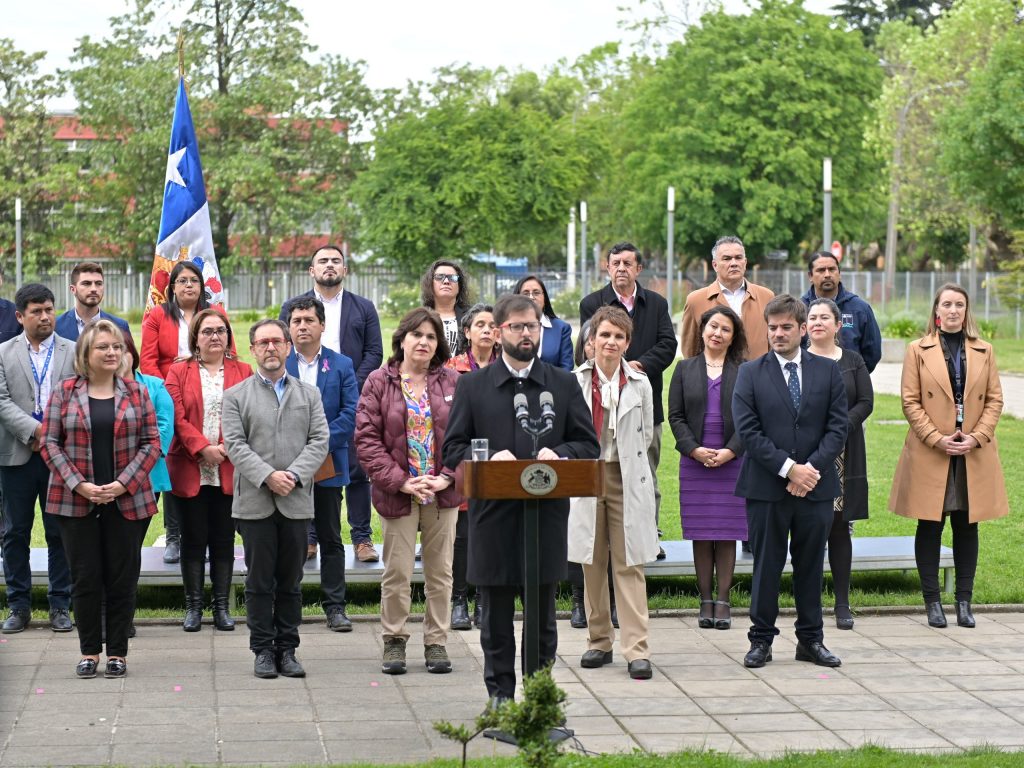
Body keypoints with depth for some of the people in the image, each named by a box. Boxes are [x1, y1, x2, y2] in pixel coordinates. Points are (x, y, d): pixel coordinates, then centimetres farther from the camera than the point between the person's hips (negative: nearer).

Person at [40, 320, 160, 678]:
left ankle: (117, 653, 13)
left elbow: (151, 443, 2)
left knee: (122, 579, 3)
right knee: (85, 578, 3)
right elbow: (50, 443, -1)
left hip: (127, 501, 1)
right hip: (77, 501, -1)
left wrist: (124, 483, -11)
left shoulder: (137, 393, 5)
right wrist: (79, 485, -12)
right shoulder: (64, 392, 3)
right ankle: (89, 652, 14)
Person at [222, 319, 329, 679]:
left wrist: (294, 475, -13)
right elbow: (235, 445, -4)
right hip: (254, 502, -2)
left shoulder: (309, 394, 12)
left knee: (291, 581, 6)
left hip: (296, 501, 2)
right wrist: (267, 476, -17)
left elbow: (320, 441, 2)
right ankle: (263, 650, 8)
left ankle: (287, 650, 12)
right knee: (259, 581, 2)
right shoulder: (235, 396, 6)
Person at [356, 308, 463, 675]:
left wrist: (448, 477, -11)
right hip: (397, 493, -2)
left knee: (440, 571, 8)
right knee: (397, 572, 3)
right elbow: (367, 437, -6)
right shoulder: (378, 383, -2)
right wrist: (399, 481, -13)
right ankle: (394, 641, 16)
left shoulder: (451, 382, 3)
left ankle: (436, 642, 17)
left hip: (443, 493, 2)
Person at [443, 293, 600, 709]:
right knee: (496, 616, 5)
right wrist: (489, 458, -15)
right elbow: (452, 449, 3)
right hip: (492, 515, -1)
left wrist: (558, 453, -12)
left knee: (543, 615, 7)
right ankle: (500, 694, 15)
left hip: (547, 515, 1)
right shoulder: (473, 386, 7)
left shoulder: (564, 384, 10)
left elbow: (589, 445, 8)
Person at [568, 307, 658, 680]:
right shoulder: (575, 381, 0)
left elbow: (646, 432, 12)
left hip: (627, 478, -1)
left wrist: (626, 463, 7)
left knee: (629, 565, -3)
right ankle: (599, 641, 17)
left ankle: (636, 649, -5)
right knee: (592, 564, 6)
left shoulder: (639, 383, 2)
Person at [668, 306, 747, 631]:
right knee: (700, 535, 3)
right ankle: (705, 601, 8)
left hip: (733, 461, -1)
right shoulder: (685, 369, 9)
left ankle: (723, 601, 3)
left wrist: (730, 451, -12)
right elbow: (676, 416, 5)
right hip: (694, 462, 1)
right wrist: (694, 449, -9)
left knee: (728, 534, 0)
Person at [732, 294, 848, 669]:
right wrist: (788, 468, -14)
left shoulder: (828, 371, 7)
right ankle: (761, 639, 12)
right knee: (766, 565, 3)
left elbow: (838, 427, 2)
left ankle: (811, 640, 18)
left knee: (811, 565, 9)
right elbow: (748, 430, -7)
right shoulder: (750, 373, 2)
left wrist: (812, 467, -12)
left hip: (816, 485, 2)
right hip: (766, 486, -2)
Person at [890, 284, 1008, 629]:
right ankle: (932, 601, 8)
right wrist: (937, 439, -12)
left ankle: (964, 601, 10)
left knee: (967, 526, 5)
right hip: (929, 454, -2)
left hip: (974, 455, 2)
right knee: (930, 527, 1)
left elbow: (995, 399, 7)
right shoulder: (918, 350, 2)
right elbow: (910, 401, -2)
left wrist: (976, 437, -8)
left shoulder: (984, 351, 9)